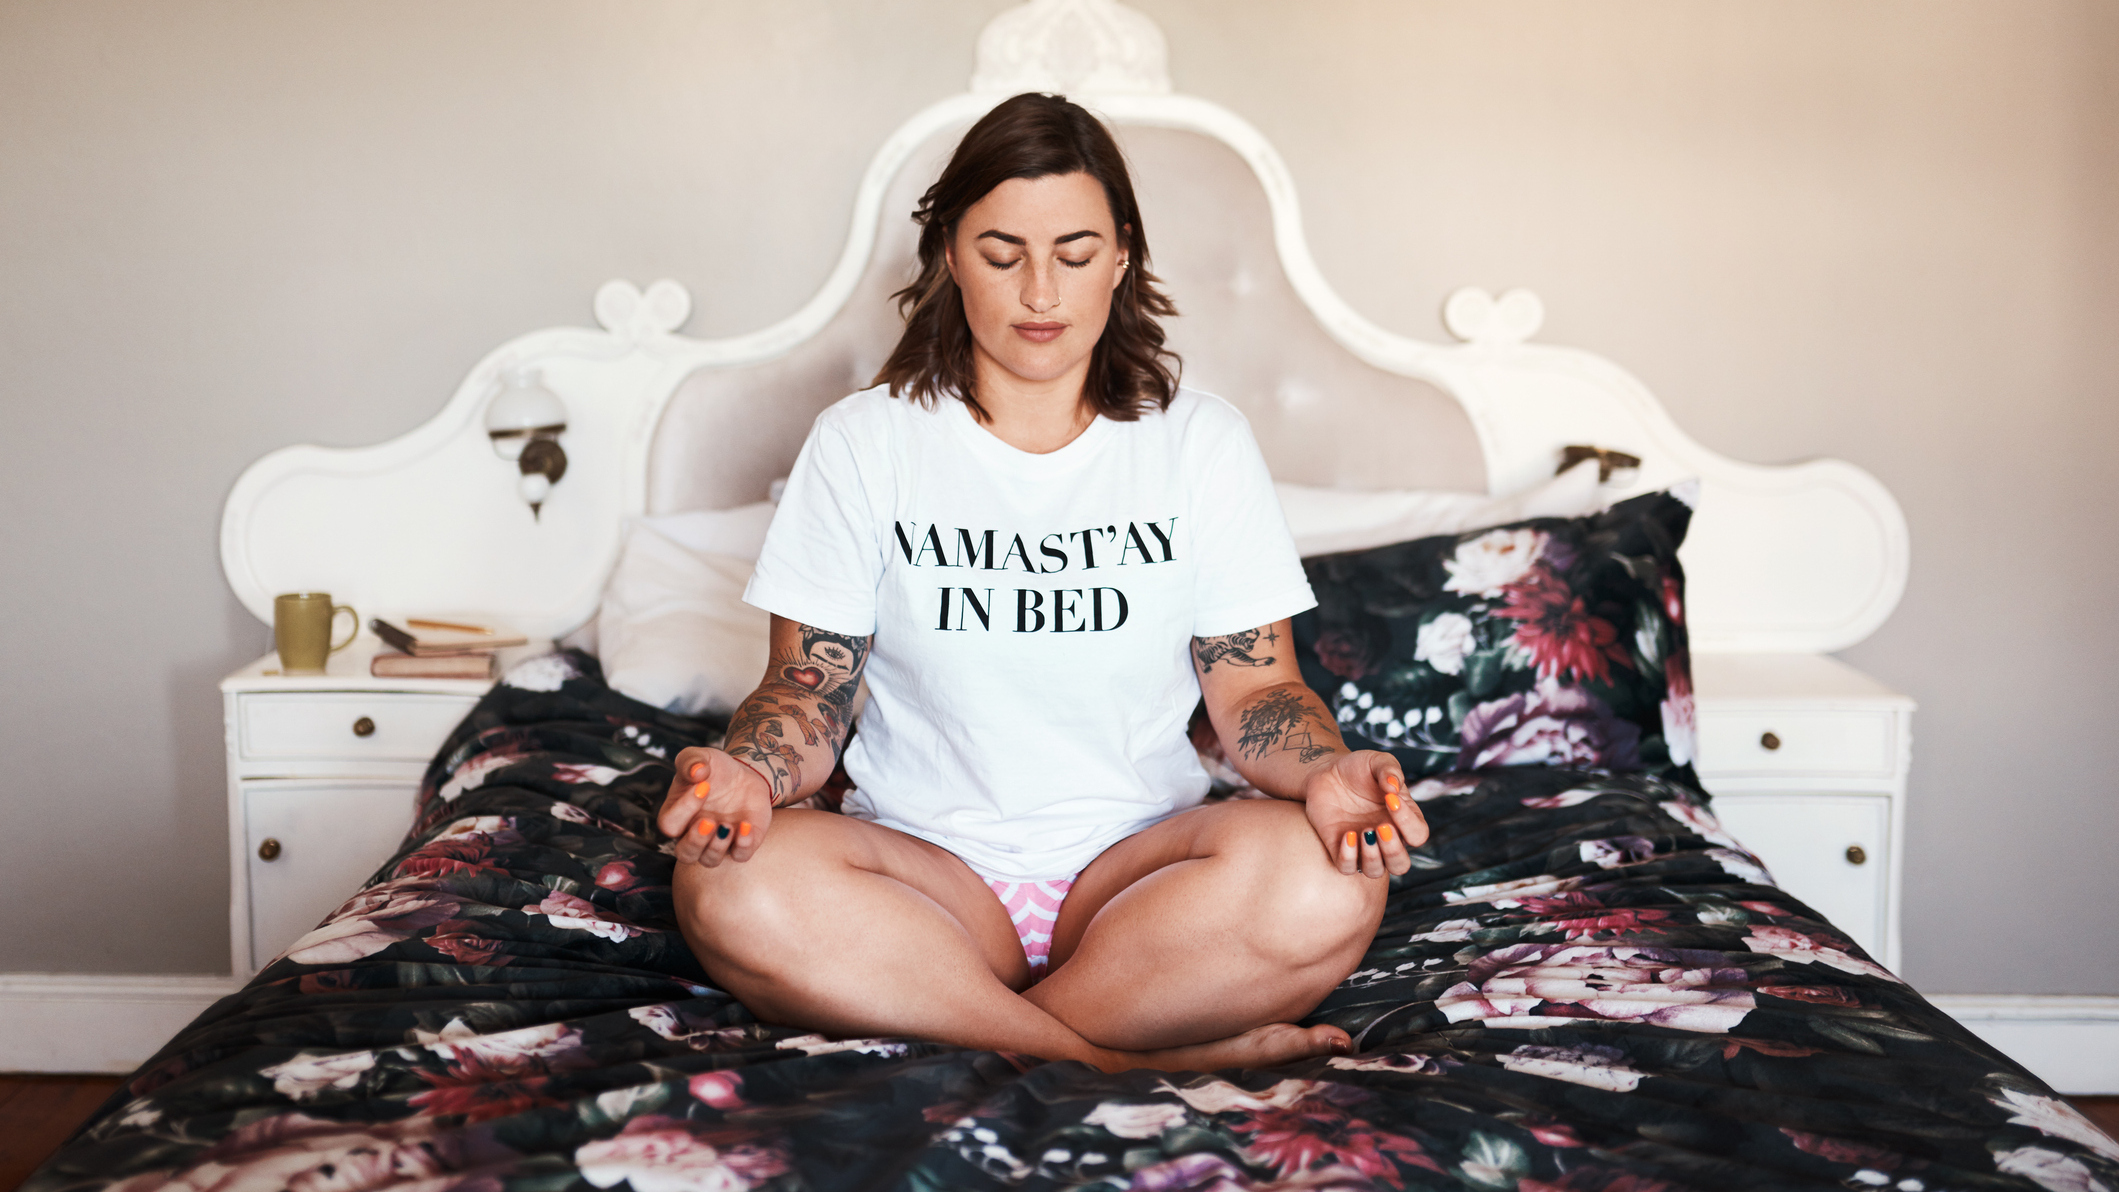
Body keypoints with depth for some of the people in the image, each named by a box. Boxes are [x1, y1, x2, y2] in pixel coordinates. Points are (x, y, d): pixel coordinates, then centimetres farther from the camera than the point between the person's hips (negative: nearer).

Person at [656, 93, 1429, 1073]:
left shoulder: (1201, 442, 7)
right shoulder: (861, 444, 5)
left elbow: (1256, 690, 4)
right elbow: (810, 691, 3)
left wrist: (1326, 771, -19)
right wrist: (748, 771, -20)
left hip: (1137, 860, 0)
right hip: (924, 864, 0)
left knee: (1324, 884, -31)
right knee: (732, 891, -33)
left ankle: (957, 1022, -21)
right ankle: (1161, 1052, -25)